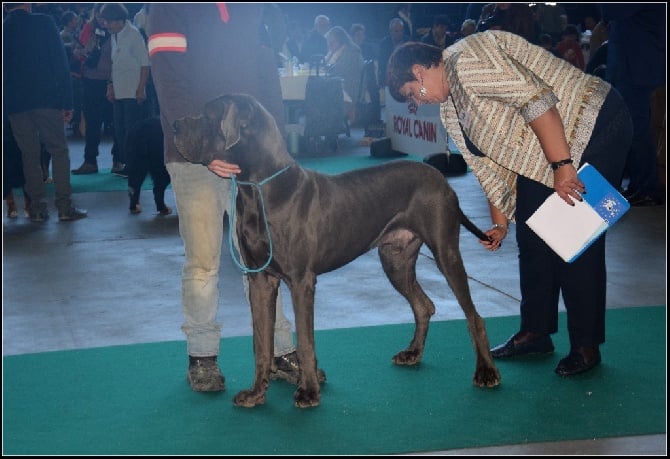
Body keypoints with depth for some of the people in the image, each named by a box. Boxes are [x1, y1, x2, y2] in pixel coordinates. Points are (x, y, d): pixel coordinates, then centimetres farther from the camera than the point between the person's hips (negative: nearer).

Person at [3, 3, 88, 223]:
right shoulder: (44, 23, -2)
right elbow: (61, 62, -6)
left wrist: (4, 104, 20)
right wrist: (67, 101, -4)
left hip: (14, 103, 3)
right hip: (46, 100, -3)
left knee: (29, 155, 9)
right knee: (59, 150, 3)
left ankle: (38, 208, 7)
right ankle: (64, 206, -2)